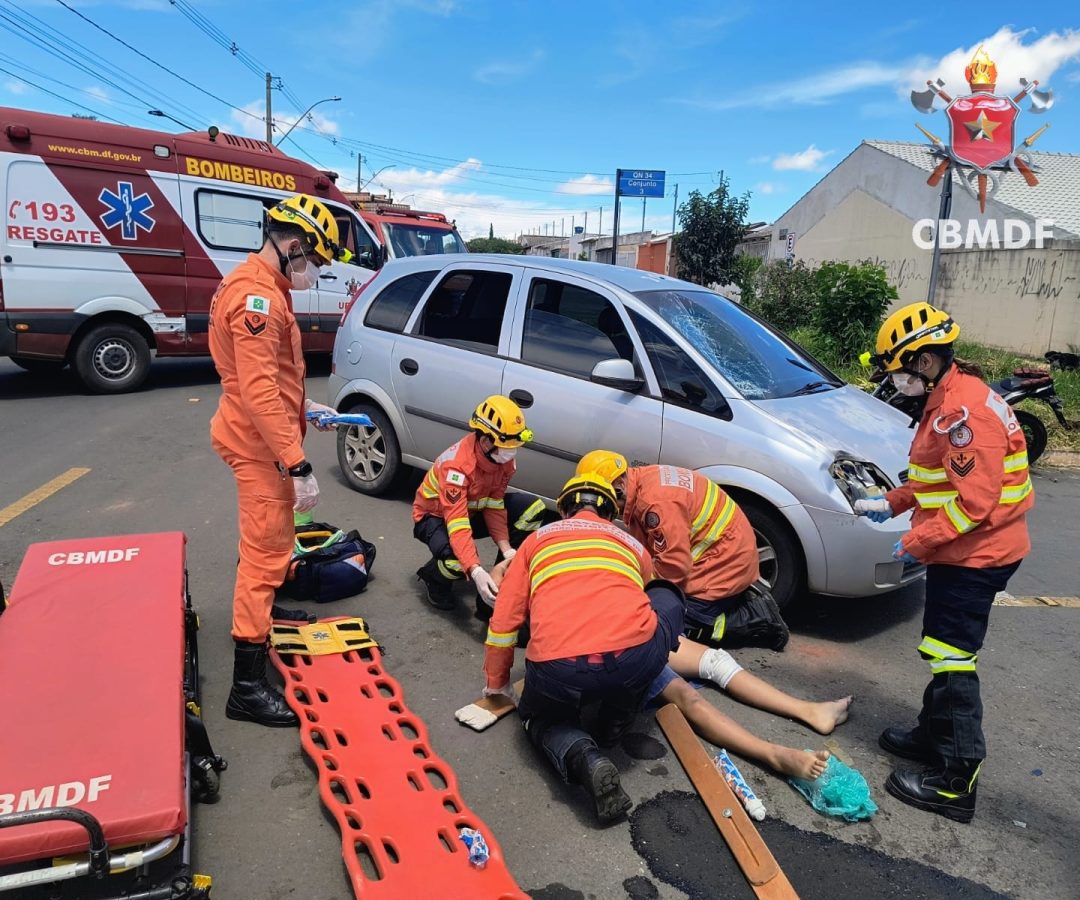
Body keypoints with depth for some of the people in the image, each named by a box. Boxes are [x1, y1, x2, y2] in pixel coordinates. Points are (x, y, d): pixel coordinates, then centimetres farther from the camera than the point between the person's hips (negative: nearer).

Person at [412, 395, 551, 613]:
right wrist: (476, 572, -53)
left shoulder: (504, 458, -16)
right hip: (435, 516, -6)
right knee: (459, 561, -39)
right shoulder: (456, 464, -37)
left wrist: (506, 548, -29)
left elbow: (495, 505, -15)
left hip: (473, 509, 7)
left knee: (533, 509, -14)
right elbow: (456, 522, -43)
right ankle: (433, 576, 1)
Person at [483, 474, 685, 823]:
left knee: (542, 718, 36)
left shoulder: (537, 540, 24)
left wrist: (496, 684, 36)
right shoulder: (632, 544, 27)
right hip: (636, 659, 0)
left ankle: (581, 756, 0)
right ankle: (617, 720, 24)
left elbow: (503, 621, 21)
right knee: (667, 598, 31)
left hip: (558, 672, 1)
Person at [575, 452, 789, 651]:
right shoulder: (643, 479, 2)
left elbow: (674, 565, -26)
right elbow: (650, 547, 8)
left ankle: (758, 620, -4)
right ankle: (751, 598, 15)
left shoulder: (657, 502, -29)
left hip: (725, 560, -10)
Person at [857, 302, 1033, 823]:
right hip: (964, 551, 11)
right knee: (944, 653, 21)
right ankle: (934, 735, 38)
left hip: (974, 554, -11)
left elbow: (974, 500, -27)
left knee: (952, 661, -4)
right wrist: (892, 503, 14)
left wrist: (917, 542, -19)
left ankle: (955, 783, 7)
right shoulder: (948, 398, 10)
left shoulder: (964, 411, -24)